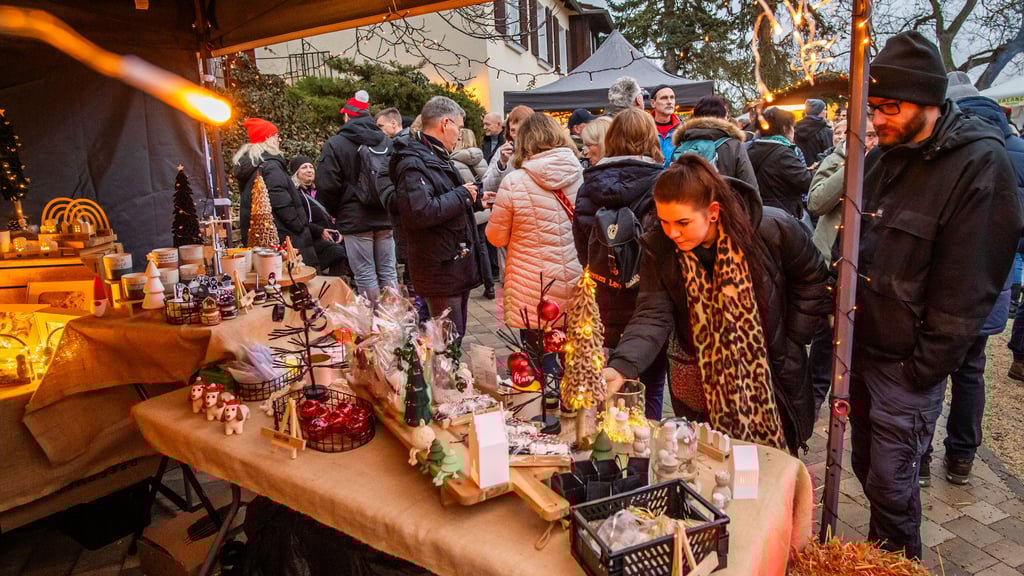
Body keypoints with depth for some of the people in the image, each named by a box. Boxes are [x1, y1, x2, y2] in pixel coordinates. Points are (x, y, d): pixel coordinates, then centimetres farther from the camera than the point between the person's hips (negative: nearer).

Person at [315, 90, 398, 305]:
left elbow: (327, 185, -8)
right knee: (388, 271, 11)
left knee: (365, 275, 1)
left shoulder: (334, 144, -5)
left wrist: (336, 211, 8)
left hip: (355, 219, -4)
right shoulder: (386, 141, 7)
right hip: (384, 217, 4)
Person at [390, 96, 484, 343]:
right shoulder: (414, 163, -16)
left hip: (458, 264, 10)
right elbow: (419, 213, -31)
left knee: (456, 337, 19)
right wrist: (461, 195, -20)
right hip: (440, 269, -10)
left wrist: (474, 200, 16)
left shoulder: (437, 157, 18)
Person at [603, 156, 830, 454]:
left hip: (771, 382, 0)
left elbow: (812, 281, -4)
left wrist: (789, 344, -5)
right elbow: (653, 317, -20)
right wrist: (621, 367, -37)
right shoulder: (658, 248, -16)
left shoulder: (773, 229, -21)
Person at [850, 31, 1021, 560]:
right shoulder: (884, 156, 7)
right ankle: (879, 555, 40)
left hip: (906, 363, -6)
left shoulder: (980, 164, -14)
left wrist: (926, 367, -14)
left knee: (890, 482, 5)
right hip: (861, 346, 6)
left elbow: (966, 286, -15)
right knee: (867, 468, 19)